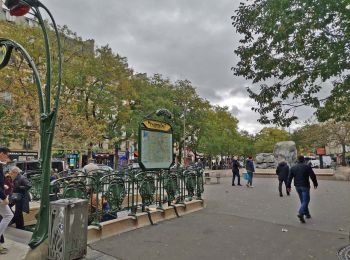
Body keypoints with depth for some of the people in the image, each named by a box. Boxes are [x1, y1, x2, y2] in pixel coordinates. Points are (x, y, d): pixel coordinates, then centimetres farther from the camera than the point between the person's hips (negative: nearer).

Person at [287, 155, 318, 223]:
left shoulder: (293, 168, 6)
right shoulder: (307, 167, -6)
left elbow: (289, 178, 3)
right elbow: (313, 176, -5)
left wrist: (288, 186, 6)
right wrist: (315, 184, 8)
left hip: (297, 186, 5)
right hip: (305, 186, -5)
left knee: (303, 201, 17)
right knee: (305, 201, -3)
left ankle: (307, 214, 26)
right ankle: (300, 213, -20)